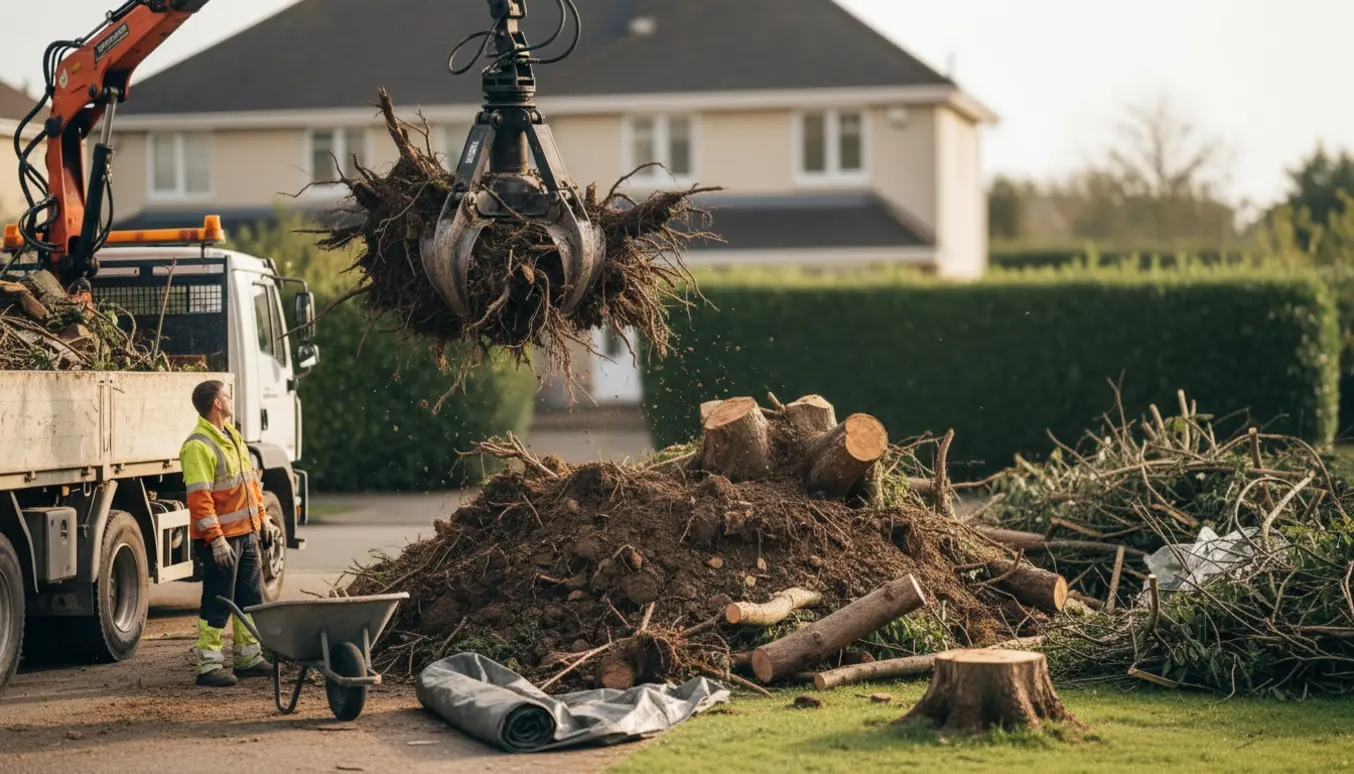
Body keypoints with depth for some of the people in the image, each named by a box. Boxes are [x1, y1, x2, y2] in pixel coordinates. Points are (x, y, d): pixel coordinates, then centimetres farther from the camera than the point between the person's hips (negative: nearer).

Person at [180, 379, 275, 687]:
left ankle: (249, 658, 24)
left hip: (246, 533, 9)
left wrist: (261, 515, 18)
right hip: (221, 538, -9)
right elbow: (199, 497, -21)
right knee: (218, 603, -5)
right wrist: (216, 539, -24)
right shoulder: (198, 446, -16)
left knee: (250, 598, 14)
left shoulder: (233, 436, 14)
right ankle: (209, 666, 0)